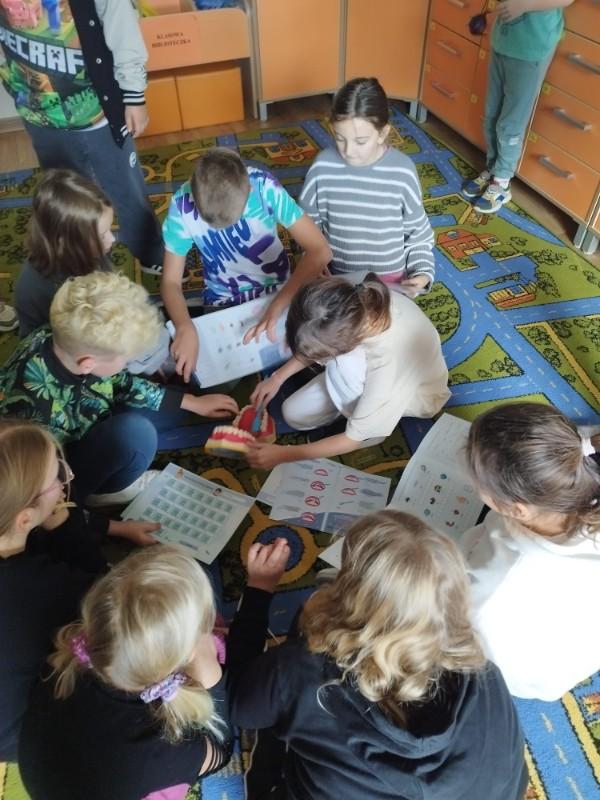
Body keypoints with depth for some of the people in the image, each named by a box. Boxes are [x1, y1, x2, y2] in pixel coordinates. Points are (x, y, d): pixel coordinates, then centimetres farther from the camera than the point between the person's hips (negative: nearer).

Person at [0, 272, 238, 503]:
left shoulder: (73, 343, -21)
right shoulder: (34, 413, -42)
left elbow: (123, 384, -2)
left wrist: (193, 403, 2)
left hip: (83, 433, 7)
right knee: (134, 432, -32)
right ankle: (107, 489, -2)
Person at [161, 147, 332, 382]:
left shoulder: (264, 187, -27)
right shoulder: (183, 205, -24)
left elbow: (319, 251, -28)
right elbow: (170, 281, -17)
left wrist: (277, 306, -40)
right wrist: (185, 328, -37)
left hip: (277, 292, 0)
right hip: (222, 303, 1)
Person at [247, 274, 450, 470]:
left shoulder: (387, 361, -44)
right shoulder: (358, 301, -30)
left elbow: (353, 439, -30)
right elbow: (317, 346, -5)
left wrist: (283, 454, -25)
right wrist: (278, 376, -9)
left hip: (417, 394, -4)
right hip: (370, 372, 5)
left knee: (342, 363, -33)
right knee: (294, 414, -5)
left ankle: (374, 425, -8)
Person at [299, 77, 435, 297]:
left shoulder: (402, 171, -16)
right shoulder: (323, 166, -13)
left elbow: (418, 232, -4)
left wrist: (422, 272, -15)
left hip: (391, 279, -1)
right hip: (336, 276, 1)